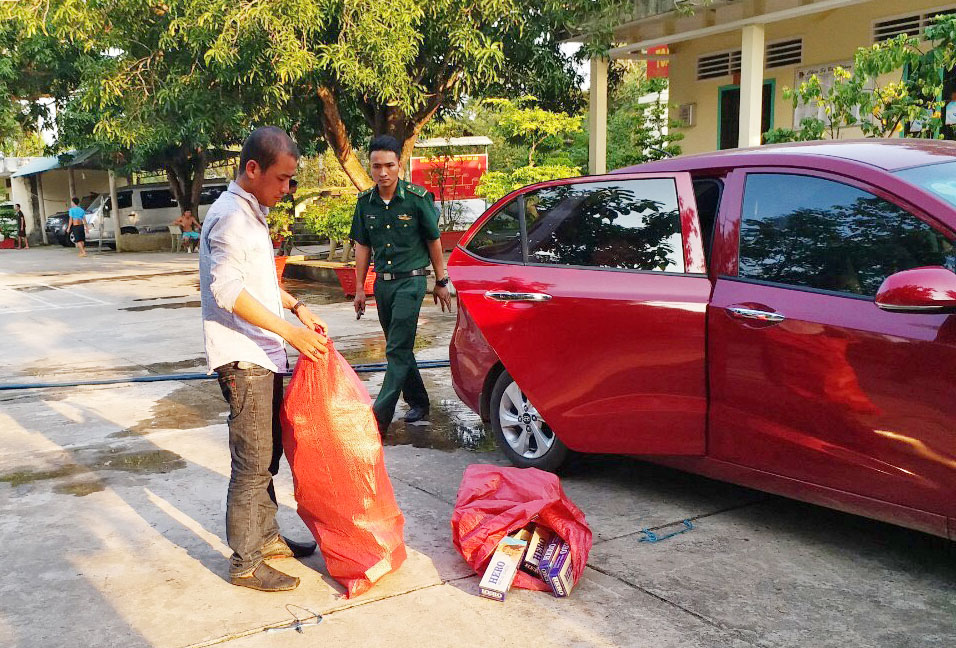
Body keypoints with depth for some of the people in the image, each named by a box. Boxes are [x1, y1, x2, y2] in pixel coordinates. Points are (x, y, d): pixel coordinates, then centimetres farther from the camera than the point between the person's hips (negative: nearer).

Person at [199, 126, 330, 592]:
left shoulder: (252, 213, 15)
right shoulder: (231, 216, -16)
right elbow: (228, 291, -25)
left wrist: (297, 307, 13)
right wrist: (291, 331, -26)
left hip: (263, 357, 10)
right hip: (243, 360, -10)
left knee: (267, 454, 18)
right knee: (253, 464, -3)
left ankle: (267, 536, 31)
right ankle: (245, 564, 8)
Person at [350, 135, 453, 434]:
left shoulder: (418, 198, -9)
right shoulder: (365, 202, 3)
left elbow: (433, 241, -1)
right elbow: (363, 246, 10)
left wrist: (441, 282, 1)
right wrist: (359, 288, 10)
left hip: (411, 281, -5)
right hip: (382, 283, 6)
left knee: (397, 351, -9)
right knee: (399, 348, 14)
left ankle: (379, 417, -9)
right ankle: (418, 403, 30)